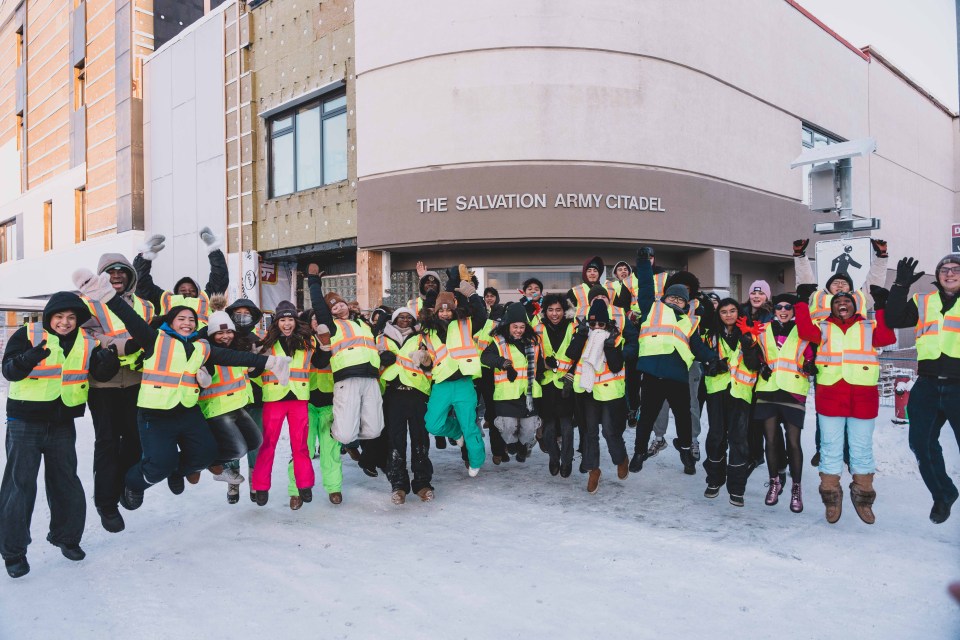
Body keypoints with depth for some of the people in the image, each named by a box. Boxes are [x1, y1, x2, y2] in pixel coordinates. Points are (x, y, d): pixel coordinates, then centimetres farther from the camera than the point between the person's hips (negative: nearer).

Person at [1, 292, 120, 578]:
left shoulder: (86, 342, 1)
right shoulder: (27, 335, -8)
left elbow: (102, 374, -6)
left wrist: (109, 360, -28)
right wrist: (30, 357, -39)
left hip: (62, 424, 3)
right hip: (25, 423, -3)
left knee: (66, 482, 12)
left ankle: (66, 537, 29)